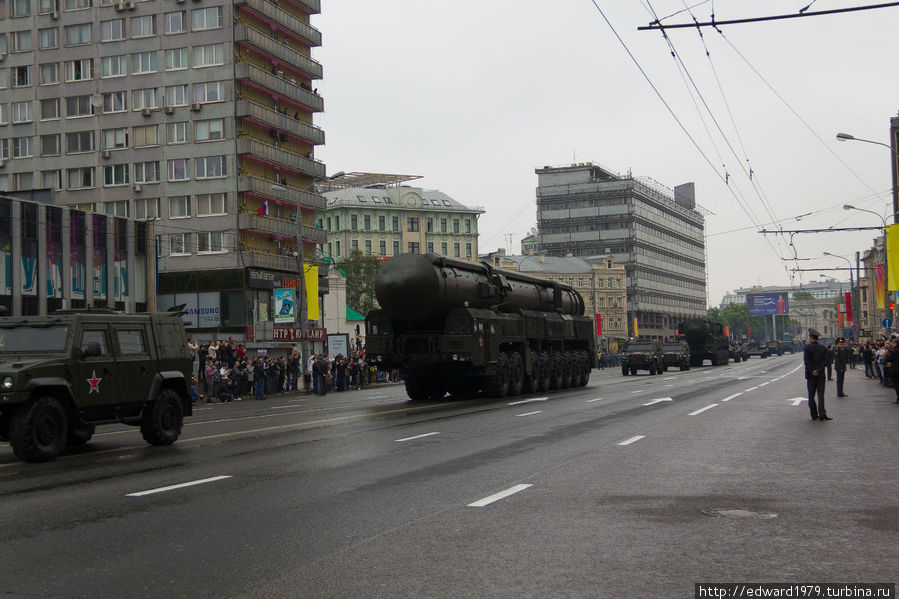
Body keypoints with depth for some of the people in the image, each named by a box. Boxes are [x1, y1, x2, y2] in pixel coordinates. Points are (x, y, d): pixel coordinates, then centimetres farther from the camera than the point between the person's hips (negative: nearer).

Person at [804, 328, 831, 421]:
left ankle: (814, 415, 7)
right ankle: (822, 414, -12)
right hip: (821, 375, 2)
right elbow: (825, 361, -2)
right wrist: (818, 370, -7)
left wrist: (812, 371, -7)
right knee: (821, 394, 0)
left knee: (811, 396, 6)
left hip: (810, 375, -2)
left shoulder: (807, 347, -8)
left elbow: (806, 361, -12)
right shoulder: (823, 348, 3)